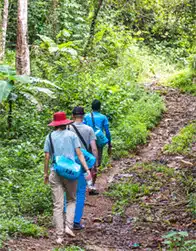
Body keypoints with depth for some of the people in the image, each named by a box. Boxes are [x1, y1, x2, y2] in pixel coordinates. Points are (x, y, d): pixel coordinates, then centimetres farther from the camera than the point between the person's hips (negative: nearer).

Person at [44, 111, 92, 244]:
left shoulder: (50, 137, 6)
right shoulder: (72, 135, 2)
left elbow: (47, 157, 5)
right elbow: (79, 154, -3)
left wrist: (46, 173, 14)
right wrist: (87, 169, -3)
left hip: (55, 173, 1)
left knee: (58, 205, 4)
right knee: (71, 200, 18)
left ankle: (59, 236, 3)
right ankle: (69, 226, 0)